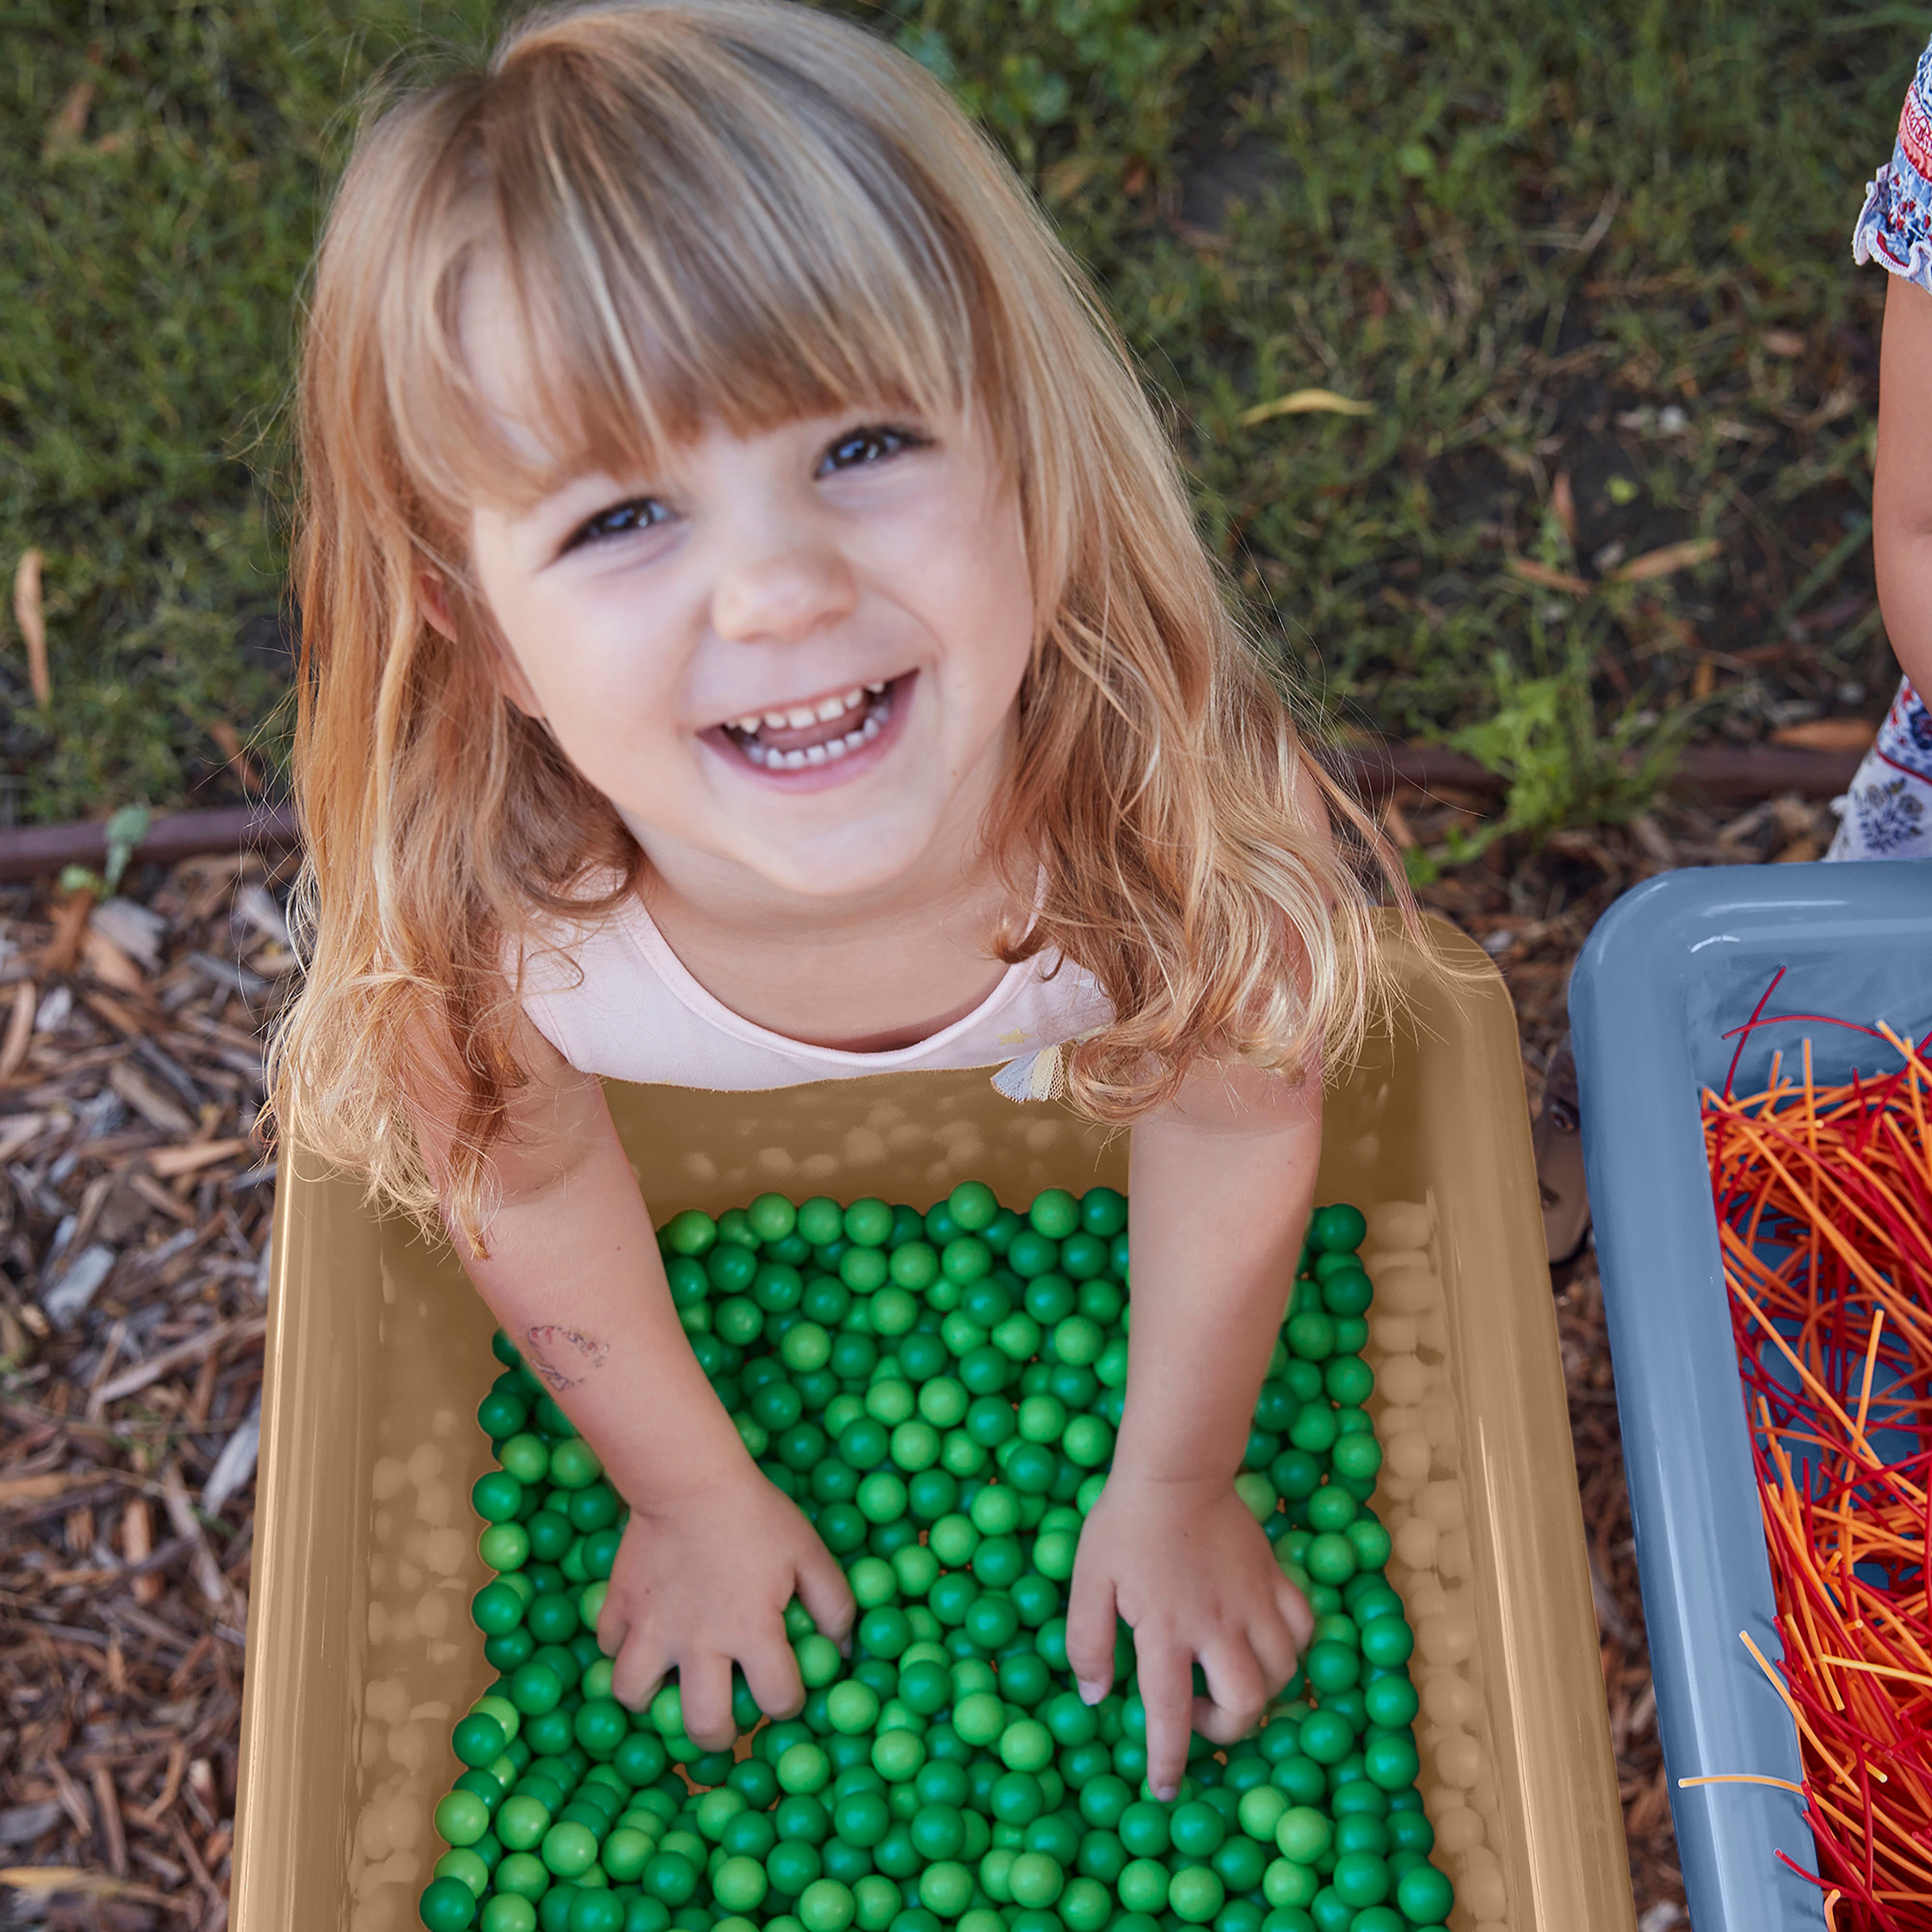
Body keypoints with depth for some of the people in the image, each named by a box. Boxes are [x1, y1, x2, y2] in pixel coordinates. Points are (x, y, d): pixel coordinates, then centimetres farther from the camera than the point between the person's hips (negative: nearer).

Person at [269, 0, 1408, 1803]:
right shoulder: (466, 925, -43)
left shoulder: (1184, 801, -45)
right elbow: (532, 1198, -19)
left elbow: (1230, 1132, -22)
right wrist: (697, 1496, -1)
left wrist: (1170, 1488, -6)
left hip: (1069, 1085, 0)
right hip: (709, 1151, 1)